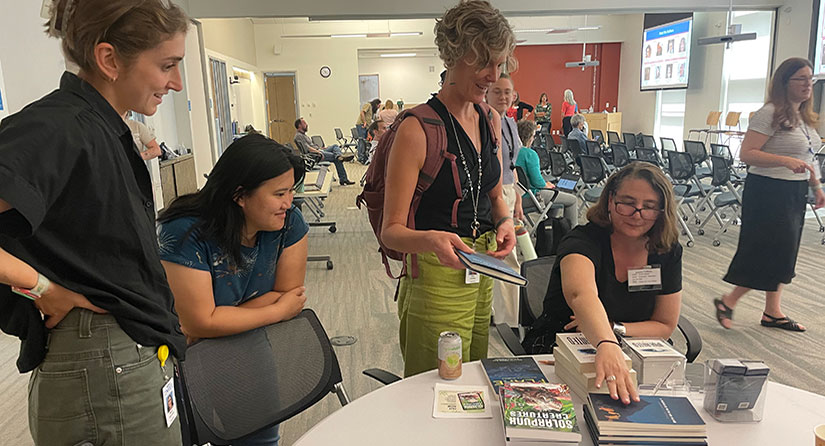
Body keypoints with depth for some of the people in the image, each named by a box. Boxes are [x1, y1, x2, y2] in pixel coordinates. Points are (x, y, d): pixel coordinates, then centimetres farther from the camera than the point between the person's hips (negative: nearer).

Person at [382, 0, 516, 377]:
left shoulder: (491, 120, 5)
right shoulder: (418, 129, -17)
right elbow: (391, 230, -16)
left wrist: (505, 221, -3)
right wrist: (430, 240, -36)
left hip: (482, 274, 7)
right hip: (437, 279, -7)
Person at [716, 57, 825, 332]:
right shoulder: (770, 113, -14)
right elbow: (747, 154, -21)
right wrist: (786, 161, -30)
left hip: (795, 193, 9)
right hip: (768, 192, -9)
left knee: (784, 254, 12)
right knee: (769, 253, -6)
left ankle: (773, 312, 22)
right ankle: (727, 302, 9)